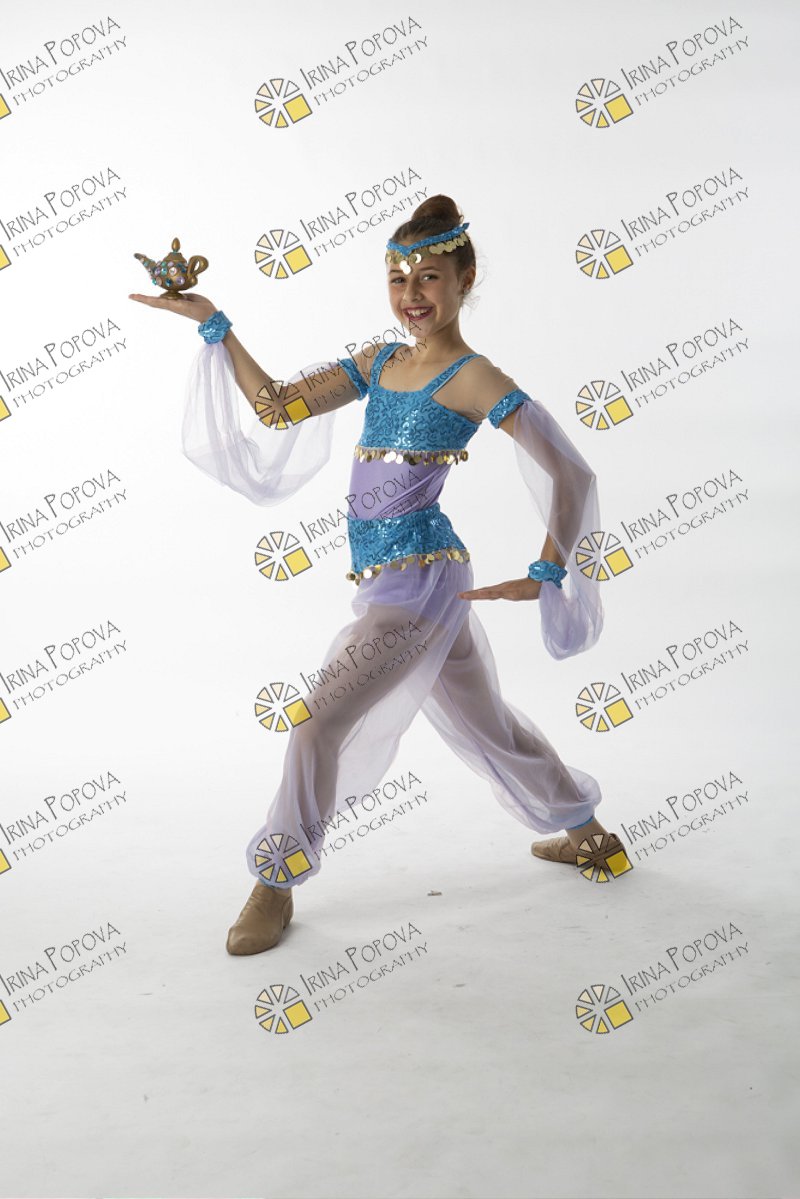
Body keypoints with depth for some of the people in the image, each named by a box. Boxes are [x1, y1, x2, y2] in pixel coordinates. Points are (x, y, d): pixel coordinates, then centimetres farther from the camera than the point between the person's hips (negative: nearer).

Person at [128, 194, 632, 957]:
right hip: (388, 582, 8)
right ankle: (590, 836, 39)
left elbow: (570, 476, -12)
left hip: (421, 579, -8)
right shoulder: (377, 363, 11)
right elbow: (277, 406, 8)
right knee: (483, 724, 20)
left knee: (317, 722, -11)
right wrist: (213, 325, 4)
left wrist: (545, 575, -13)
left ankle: (276, 883, 8)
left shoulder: (474, 379, -10)